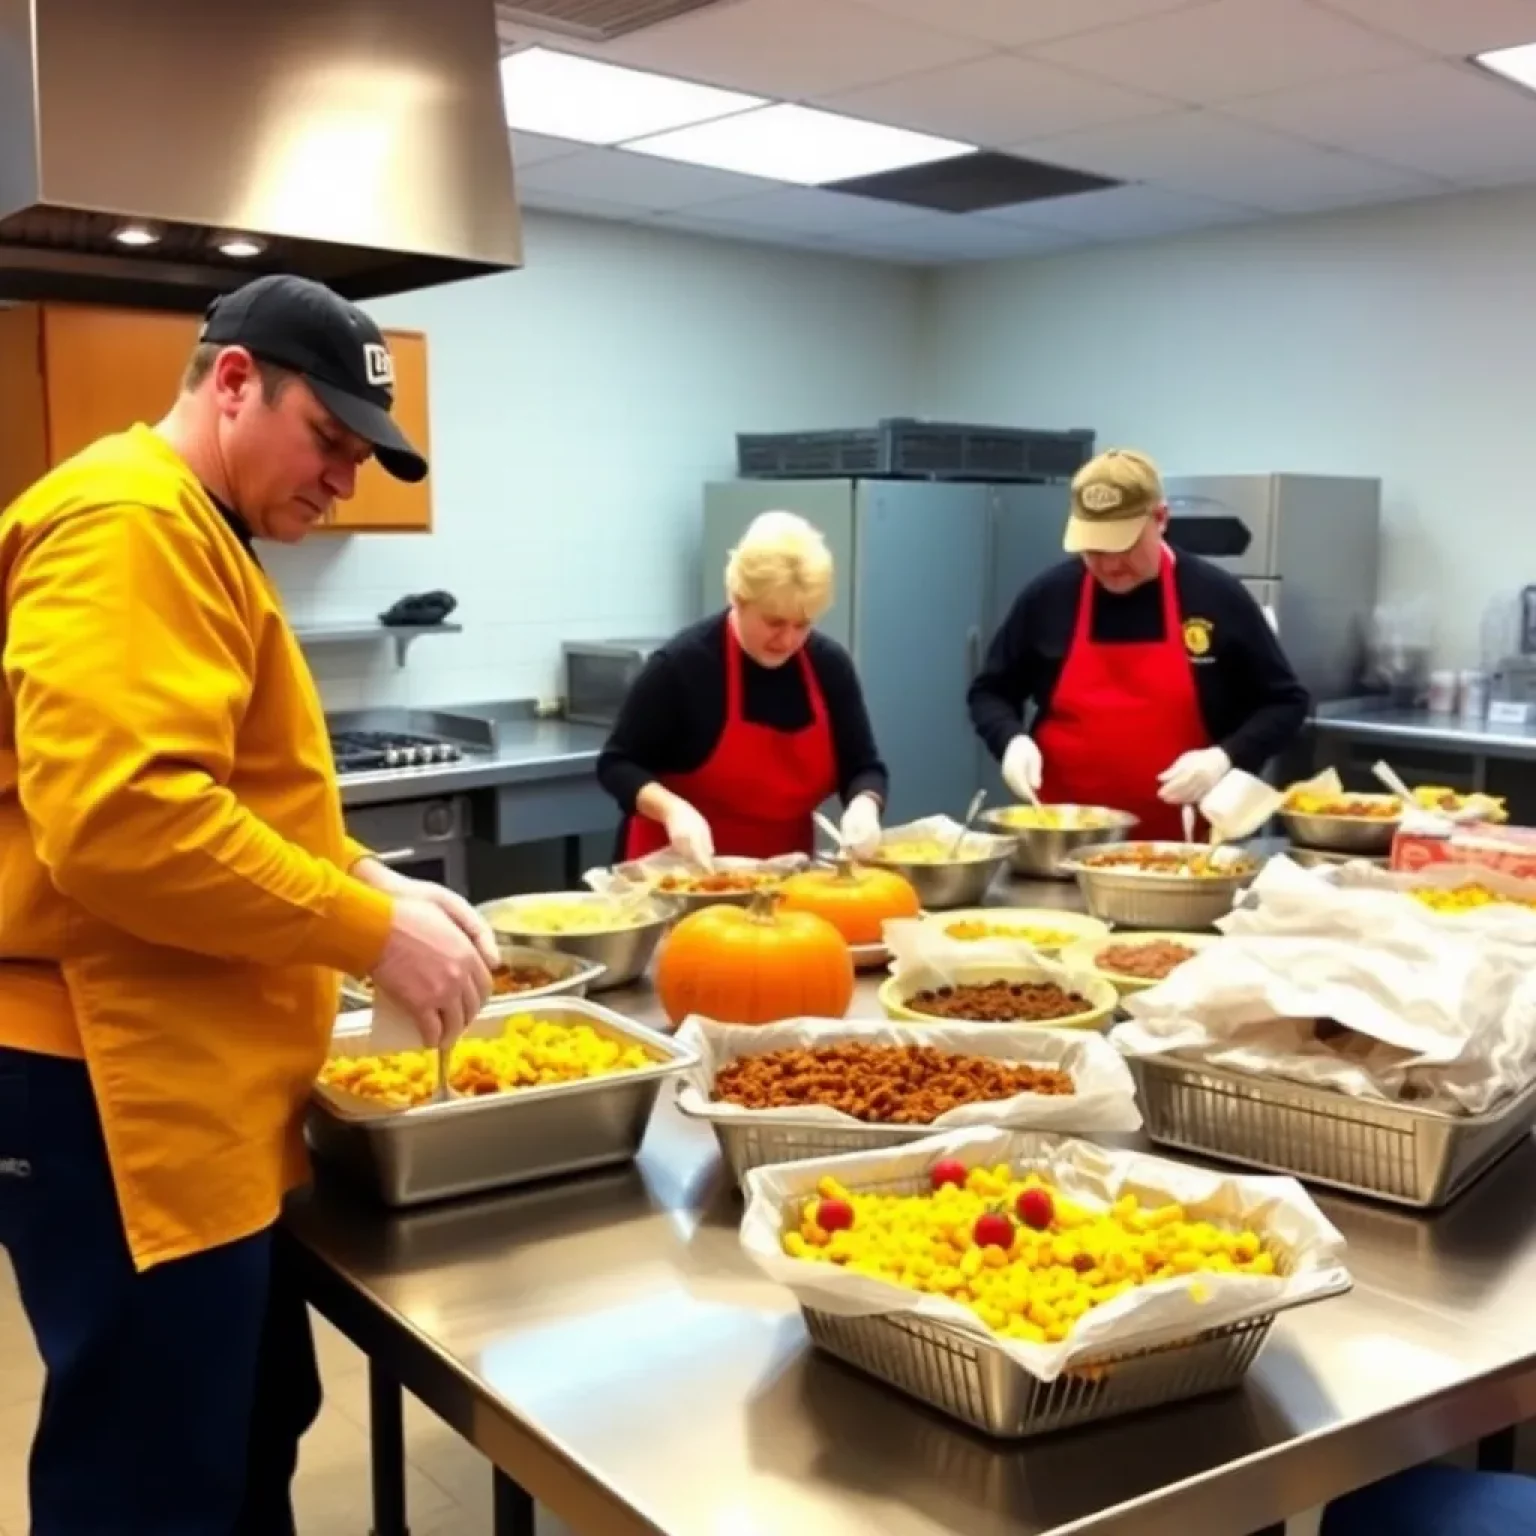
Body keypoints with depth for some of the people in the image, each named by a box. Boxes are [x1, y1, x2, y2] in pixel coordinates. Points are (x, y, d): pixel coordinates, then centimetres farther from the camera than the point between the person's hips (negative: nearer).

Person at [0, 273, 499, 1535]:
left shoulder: (194, 537, 19)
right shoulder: (127, 525, -15)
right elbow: (119, 817, -28)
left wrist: (368, 882, 9)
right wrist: (371, 933, -20)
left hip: (191, 1078, 11)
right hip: (123, 1088, -11)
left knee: (247, 1427, 21)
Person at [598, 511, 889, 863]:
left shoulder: (830, 665, -2)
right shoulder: (680, 664, -14)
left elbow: (863, 767, 5)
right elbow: (616, 764, -8)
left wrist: (863, 805, -16)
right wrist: (672, 808, -24)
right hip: (682, 874, -4)